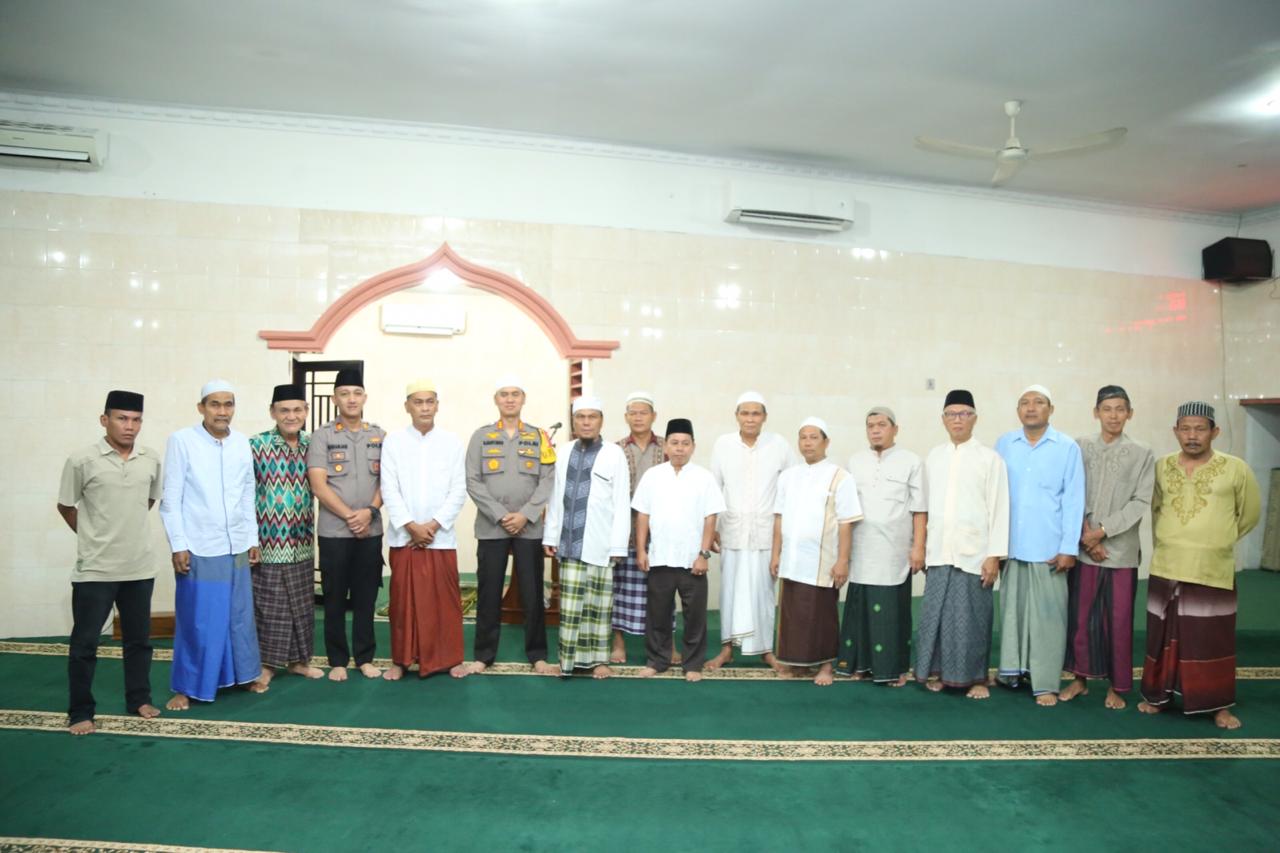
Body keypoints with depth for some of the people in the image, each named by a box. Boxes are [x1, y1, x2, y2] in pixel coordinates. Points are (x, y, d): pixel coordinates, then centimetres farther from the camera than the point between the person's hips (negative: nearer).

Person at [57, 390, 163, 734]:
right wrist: (93, 536, 10)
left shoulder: (152, 459, 0)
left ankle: (138, 699, 28)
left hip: (140, 567, 4)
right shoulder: (82, 460, -10)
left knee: (139, 639, 14)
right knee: (84, 643, 5)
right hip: (95, 569, -3)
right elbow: (65, 506, 2)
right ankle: (80, 712, 18)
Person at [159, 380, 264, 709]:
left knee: (240, 615, 12)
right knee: (196, 620, 4)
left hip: (236, 546, 4)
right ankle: (186, 687, 18)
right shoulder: (181, 441, -7)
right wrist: (178, 545, -9)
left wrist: (253, 539, 11)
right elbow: (170, 499, -6)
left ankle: (245, 674, 27)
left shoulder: (242, 443, 5)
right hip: (198, 548, -4)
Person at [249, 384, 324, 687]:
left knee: (302, 604, 12)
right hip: (267, 540, -4)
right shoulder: (256, 445, -9)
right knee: (268, 605, 4)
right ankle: (266, 663, 18)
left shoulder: (312, 446, 4)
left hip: (301, 542, 4)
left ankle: (297, 659, 26)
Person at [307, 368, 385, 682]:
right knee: (335, 599, 6)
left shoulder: (380, 436, 8)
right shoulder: (321, 436, -1)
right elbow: (318, 485, -8)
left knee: (366, 598, 8)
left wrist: (370, 511, -11)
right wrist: (350, 516, -12)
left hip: (371, 531, 2)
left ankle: (365, 657, 19)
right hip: (334, 532, -2)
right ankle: (337, 660, 17)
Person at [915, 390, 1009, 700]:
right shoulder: (933, 457, 9)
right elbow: (925, 505, 10)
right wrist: (922, 548, 8)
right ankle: (938, 671, 20)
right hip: (938, 553, 3)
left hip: (973, 553, -3)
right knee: (935, 615, 5)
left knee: (971, 618, 2)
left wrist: (995, 555, -9)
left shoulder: (989, 458, -2)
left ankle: (977, 678, 17)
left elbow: (999, 510, -4)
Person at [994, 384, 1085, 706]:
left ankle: (1046, 682, 9)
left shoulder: (1068, 448, -2)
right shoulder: (1004, 444, 4)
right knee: (1012, 610, 11)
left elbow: (1073, 500, -3)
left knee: (1047, 615, 2)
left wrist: (1069, 548, -7)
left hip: (1049, 548, -2)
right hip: (1011, 546, 2)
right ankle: (1014, 666, 23)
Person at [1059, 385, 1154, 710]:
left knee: (1119, 621, 5)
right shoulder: (1079, 447, 2)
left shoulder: (1142, 454, 1)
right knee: (1080, 617, 7)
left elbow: (1141, 502, -5)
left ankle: (1117, 686, 20)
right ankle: (1080, 678, 22)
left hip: (1122, 551, -1)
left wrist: (1102, 531, -12)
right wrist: (1085, 536, -10)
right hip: (1083, 548, 1)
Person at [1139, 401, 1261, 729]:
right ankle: (1157, 695, 22)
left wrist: (1218, 541, 12)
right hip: (1166, 568, 2)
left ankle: (1219, 705, 16)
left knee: (1213, 640, 4)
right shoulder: (1161, 466, 3)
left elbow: (1250, 513, 8)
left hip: (1214, 571, -2)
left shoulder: (1235, 468, -5)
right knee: (1163, 637, 11)